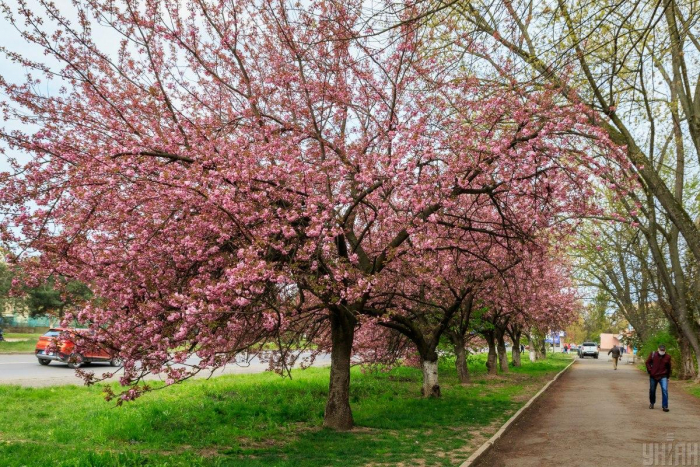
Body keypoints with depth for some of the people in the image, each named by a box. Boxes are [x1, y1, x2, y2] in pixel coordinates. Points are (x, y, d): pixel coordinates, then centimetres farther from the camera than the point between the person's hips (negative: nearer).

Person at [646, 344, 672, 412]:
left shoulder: (667, 357, -1)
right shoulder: (653, 354, -4)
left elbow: (669, 367, 9)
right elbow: (648, 362, 4)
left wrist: (668, 376, 8)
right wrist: (650, 371, -5)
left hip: (663, 376, -1)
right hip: (653, 376, 1)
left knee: (665, 390, -15)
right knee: (652, 390, 11)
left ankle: (665, 406, -8)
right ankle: (652, 403, 34)